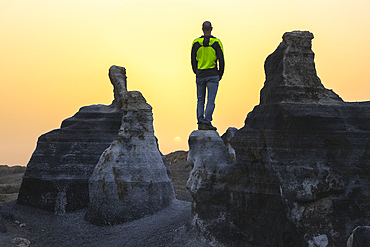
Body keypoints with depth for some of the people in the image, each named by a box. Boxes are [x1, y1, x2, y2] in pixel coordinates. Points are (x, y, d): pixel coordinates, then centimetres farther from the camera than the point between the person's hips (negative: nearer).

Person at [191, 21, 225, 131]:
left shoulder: (195, 43, 1)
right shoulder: (217, 42, -4)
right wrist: (220, 75, 7)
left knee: (200, 100, 13)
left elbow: (193, 60, 5)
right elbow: (221, 60, -5)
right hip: (212, 75, -2)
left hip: (200, 75, 2)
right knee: (211, 100, -1)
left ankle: (200, 122, 7)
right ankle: (206, 123, -7)